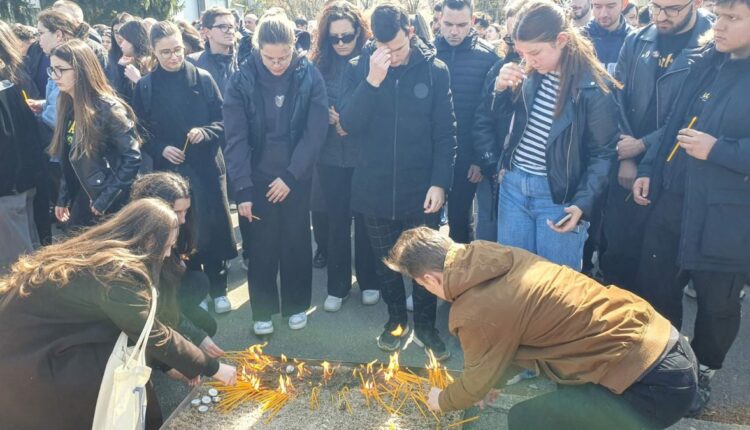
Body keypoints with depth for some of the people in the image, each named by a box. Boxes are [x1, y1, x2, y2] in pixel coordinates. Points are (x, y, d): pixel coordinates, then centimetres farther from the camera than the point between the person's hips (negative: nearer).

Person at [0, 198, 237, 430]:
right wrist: (211, 367, -7)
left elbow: (144, 319, 10)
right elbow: (155, 336, -18)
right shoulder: (116, 272, -23)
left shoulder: (96, 254, 4)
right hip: (22, 357, -9)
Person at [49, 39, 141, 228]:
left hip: (114, 205, -7)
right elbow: (67, 160, 10)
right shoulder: (68, 107, 4)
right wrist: (63, 198, 11)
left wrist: (105, 199, -17)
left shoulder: (108, 108, -18)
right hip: (82, 199, 7)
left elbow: (132, 158, -20)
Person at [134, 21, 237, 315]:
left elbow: (223, 120, 1)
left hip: (206, 167, -1)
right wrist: (160, 149, -12)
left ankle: (218, 288, 19)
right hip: (169, 169, 1)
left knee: (213, 227, 4)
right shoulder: (145, 87, 2)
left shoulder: (203, 79, 0)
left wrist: (205, 132, -17)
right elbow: (141, 132, 5)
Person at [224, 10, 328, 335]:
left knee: (297, 243, 12)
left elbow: (316, 131, -10)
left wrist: (290, 175, -13)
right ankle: (263, 310, 25)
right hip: (258, 178, 0)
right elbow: (236, 139, -10)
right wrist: (241, 189, -15)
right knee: (262, 246, 8)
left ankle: (296, 305, 30)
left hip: (298, 177, 0)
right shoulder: (241, 80, -9)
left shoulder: (309, 76, -9)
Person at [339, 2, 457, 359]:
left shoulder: (435, 70, -6)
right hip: (374, 188, 2)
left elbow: (446, 133, -4)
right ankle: (396, 319, 37)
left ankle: (425, 325, 31)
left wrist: (439, 182, -12)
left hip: (421, 189, -1)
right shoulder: (358, 69, -3)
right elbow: (349, 125, -13)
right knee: (385, 261, 16)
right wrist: (373, 80, -23)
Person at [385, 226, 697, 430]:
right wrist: (492, 381, 35)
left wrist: (443, 401, 23)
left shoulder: (475, 312, -18)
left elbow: (479, 382, 2)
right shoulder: (500, 257, 5)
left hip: (653, 387, -8)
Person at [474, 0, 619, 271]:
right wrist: (500, 89, -8)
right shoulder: (529, 75, 3)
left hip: (559, 195, -5)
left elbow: (602, 153, -7)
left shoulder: (595, 87, -12)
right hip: (513, 185, 5)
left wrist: (582, 204, -17)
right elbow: (502, 124, 10)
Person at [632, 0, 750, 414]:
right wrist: (649, 168, 7)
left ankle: (703, 374, 39)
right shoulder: (707, 61, 5)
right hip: (673, 200, 5)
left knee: (716, 303, 15)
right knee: (653, 287, 15)